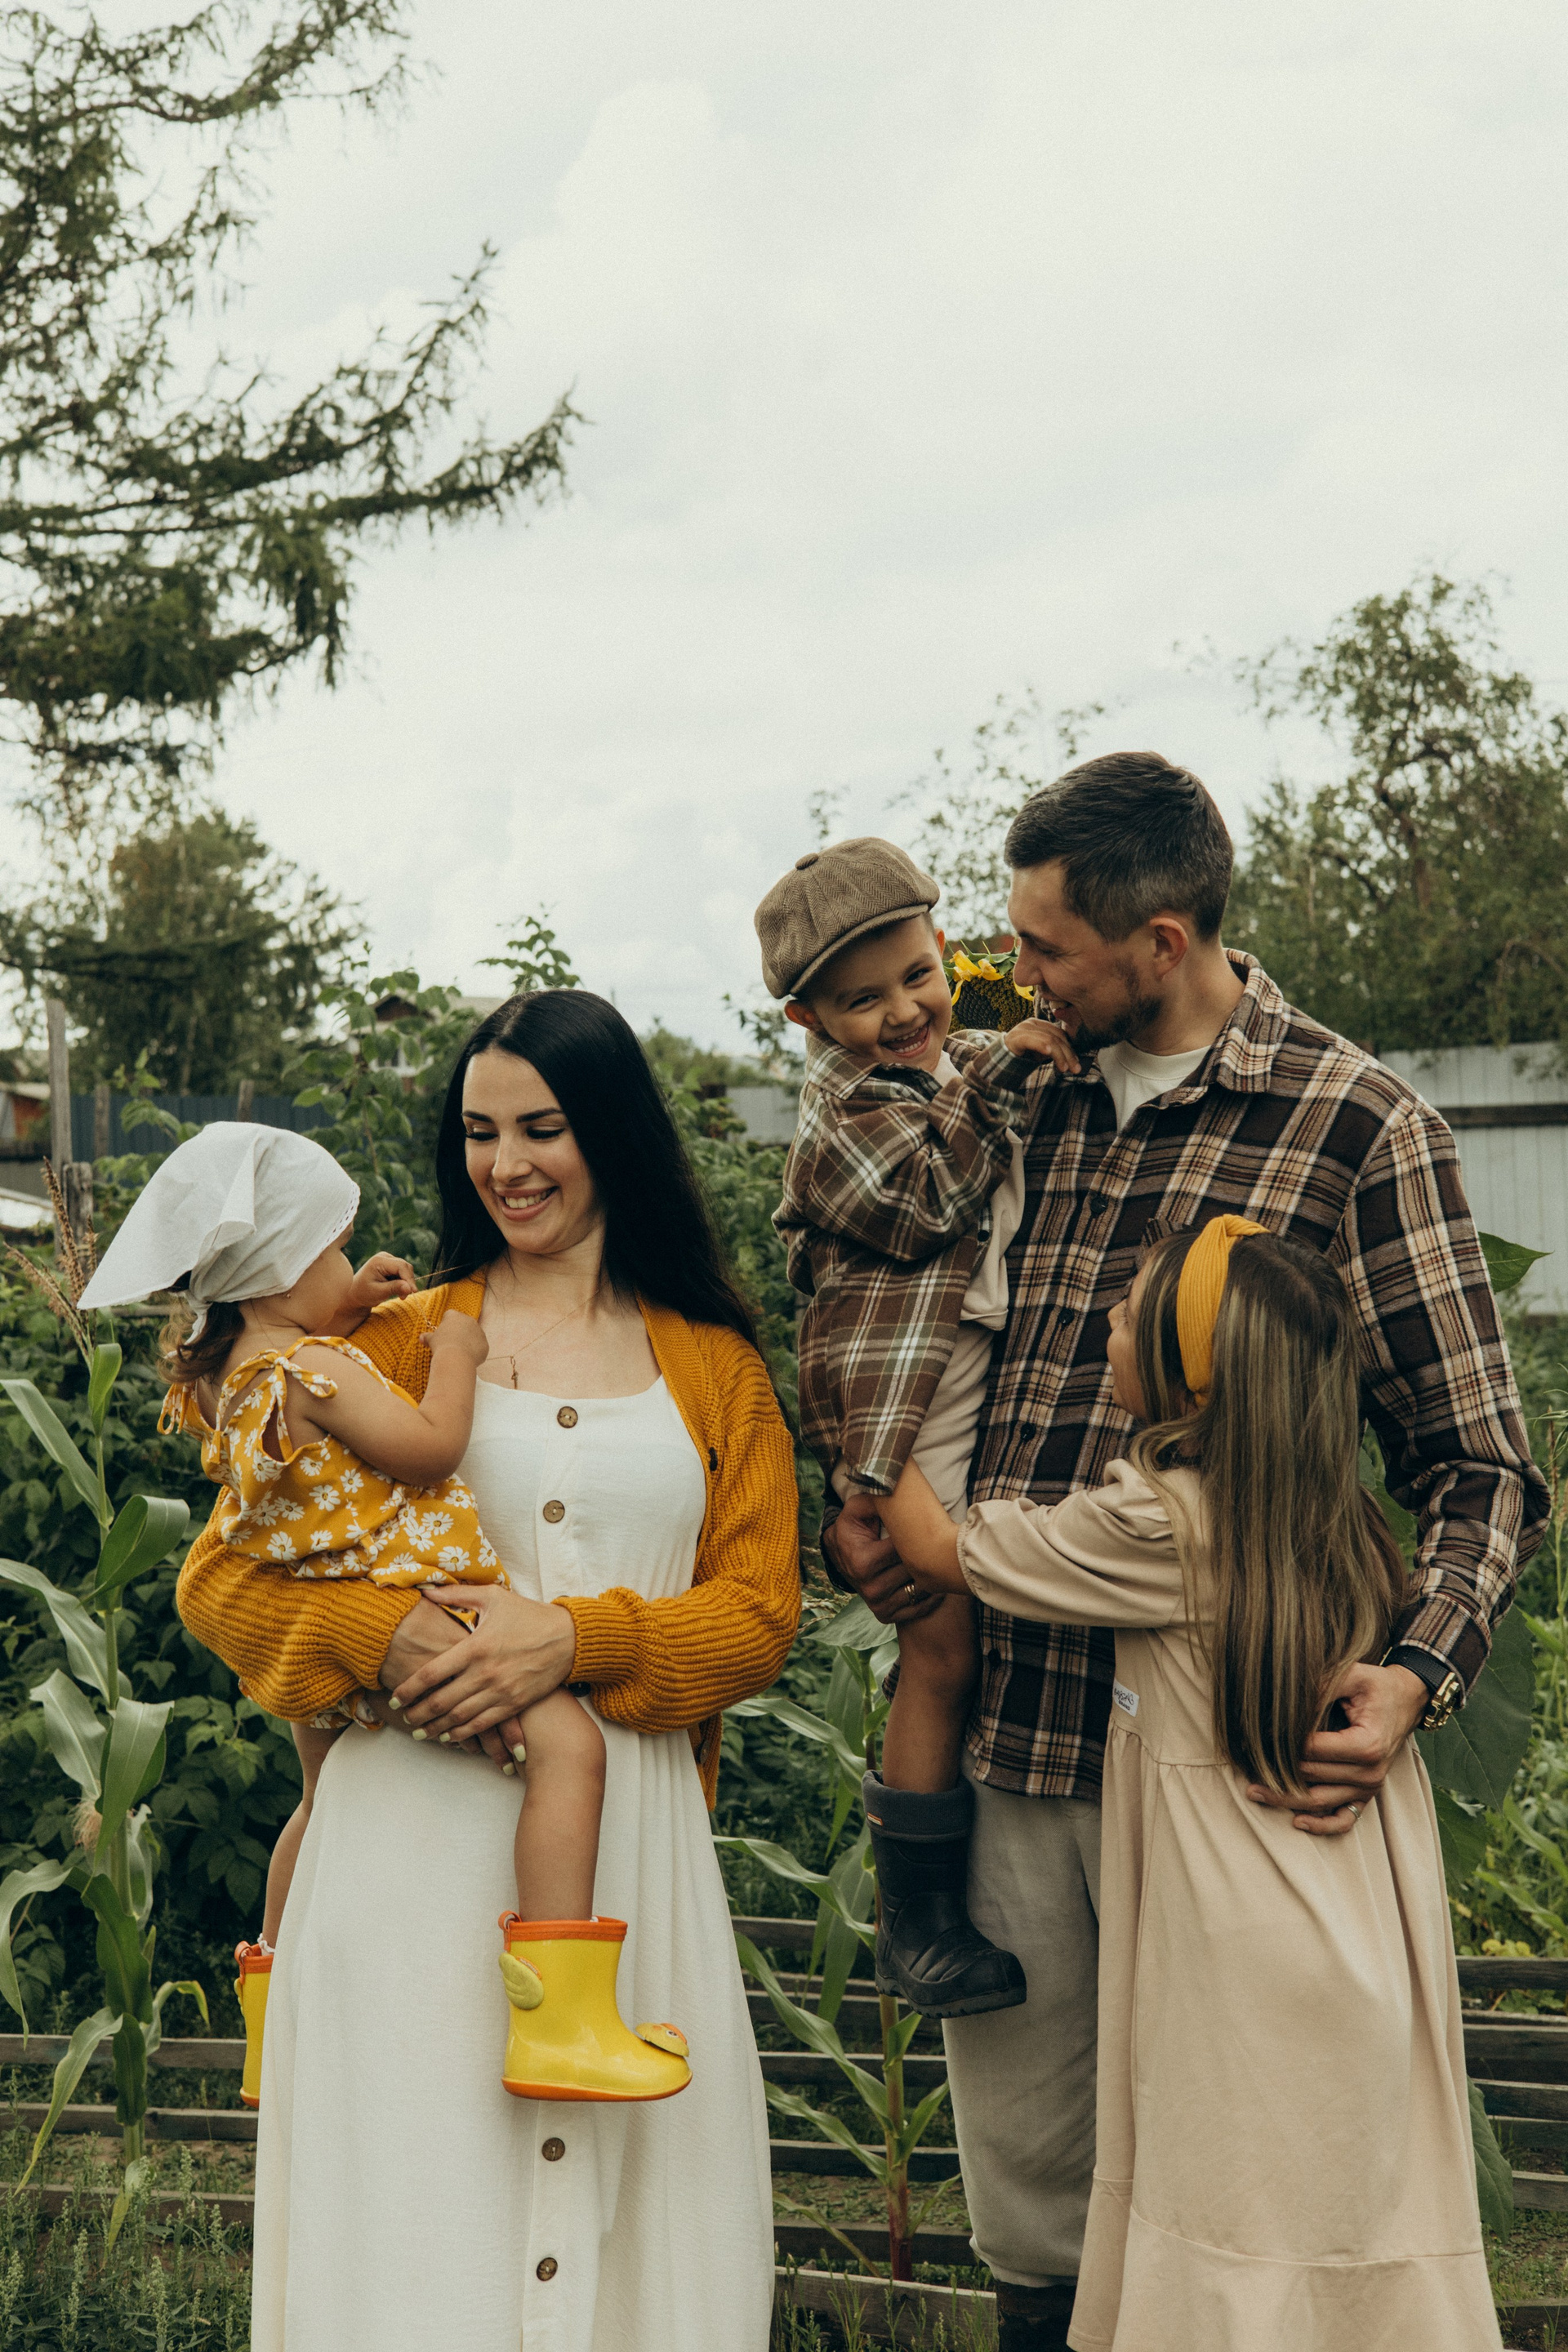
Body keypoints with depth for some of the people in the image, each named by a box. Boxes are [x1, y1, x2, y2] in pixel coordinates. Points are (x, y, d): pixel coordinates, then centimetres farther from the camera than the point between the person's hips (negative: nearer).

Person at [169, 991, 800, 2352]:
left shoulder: (715, 1368, 13)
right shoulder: (400, 1343, 8)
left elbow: (760, 1612, 4)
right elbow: (221, 1579, 4)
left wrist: (574, 1641, -14)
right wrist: (390, 1637, -16)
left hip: (632, 1840, 2)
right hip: (419, 1833, -1)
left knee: (625, 2202, 4)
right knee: (415, 2215, -1)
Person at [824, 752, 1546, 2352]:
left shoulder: (1356, 1128, -4)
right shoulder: (1031, 1112, 11)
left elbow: (1476, 1463, -3)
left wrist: (1415, 1675, -20)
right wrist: (858, 1519, 5)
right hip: (997, 1722, 5)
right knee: (1023, 2185, 15)